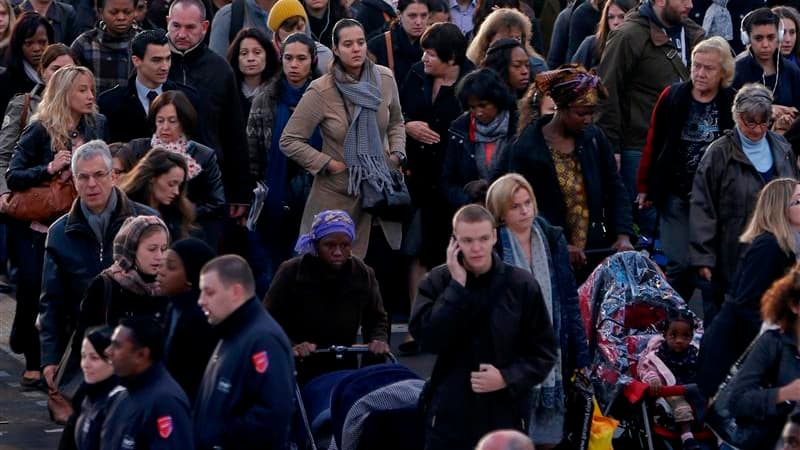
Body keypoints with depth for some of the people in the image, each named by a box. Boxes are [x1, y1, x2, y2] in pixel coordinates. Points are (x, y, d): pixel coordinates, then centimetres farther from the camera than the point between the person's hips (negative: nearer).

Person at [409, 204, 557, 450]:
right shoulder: (438, 282, 0)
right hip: (449, 416, 0)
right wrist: (457, 286, -15)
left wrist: (507, 378, -13)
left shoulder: (521, 284, -2)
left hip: (507, 416, 0)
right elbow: (429, 338, -15)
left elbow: (543, 351, 2)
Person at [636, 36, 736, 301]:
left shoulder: (732, 104, -3)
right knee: (680, 264, -4)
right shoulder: (672, 97, -2)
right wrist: (644, 188, 6)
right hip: (676, 196, 0)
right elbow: (653, 144, 5)